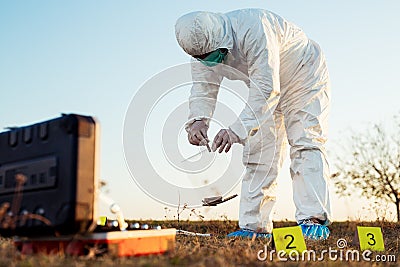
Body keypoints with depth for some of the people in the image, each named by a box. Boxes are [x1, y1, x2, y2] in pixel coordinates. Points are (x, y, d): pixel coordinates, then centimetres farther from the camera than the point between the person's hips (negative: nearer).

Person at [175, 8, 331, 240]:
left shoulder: (253, 30, -40)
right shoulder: (203, 44, -17)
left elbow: (266, 89, -44)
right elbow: (204, 88, -15)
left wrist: (237, 130, -51)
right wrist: (198, 120, -36)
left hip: (304, 79, -6)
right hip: (265, 89, 7)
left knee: (306, 145, -18)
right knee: (258, 153, 0)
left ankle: (313, 221, -20)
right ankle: (255, 226, 2)